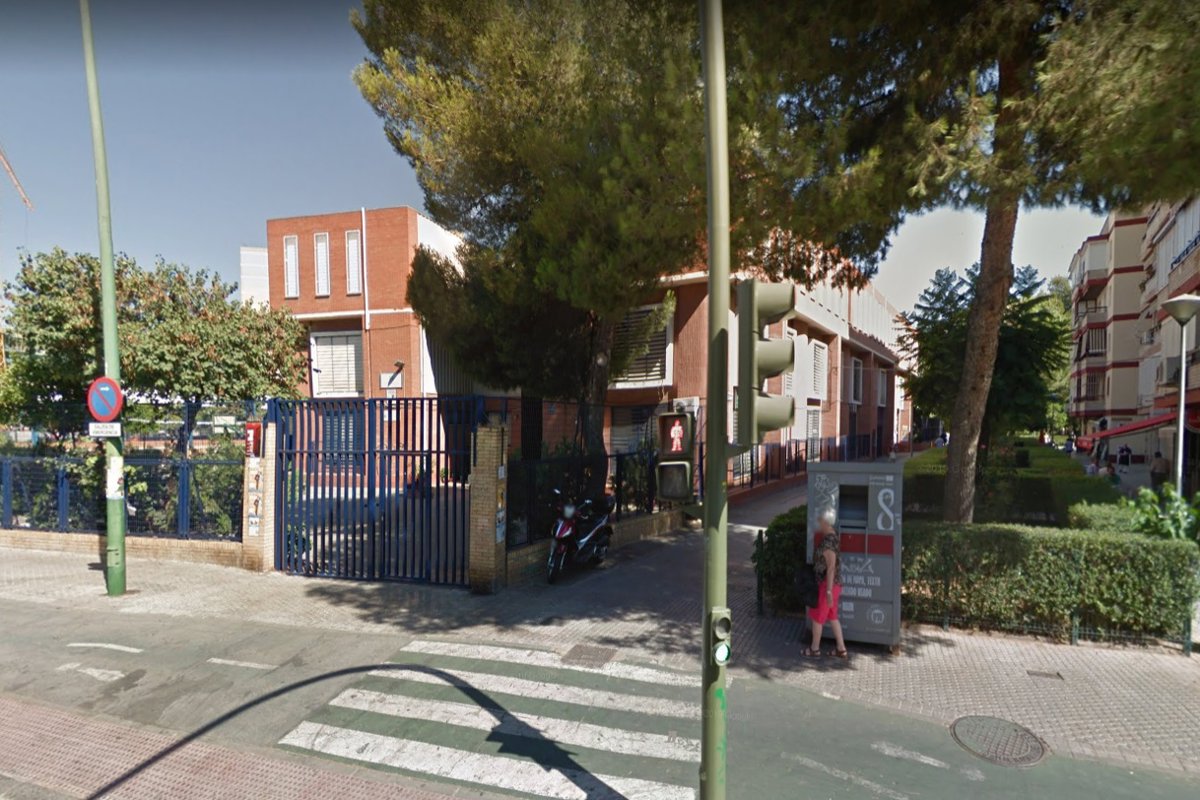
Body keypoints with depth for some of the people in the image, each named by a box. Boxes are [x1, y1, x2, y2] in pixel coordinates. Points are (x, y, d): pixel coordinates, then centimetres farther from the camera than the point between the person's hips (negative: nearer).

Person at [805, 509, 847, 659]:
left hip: (827, 584, -9)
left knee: (816, 617, 8)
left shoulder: (828, 542, -25)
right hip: (834, 583, 9)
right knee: (832, 616, 18)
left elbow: (831, 567, -25)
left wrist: (828, 591, -22)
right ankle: (841, 650, 24)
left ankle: (815, 649, 23)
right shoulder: (833, 535, 4)